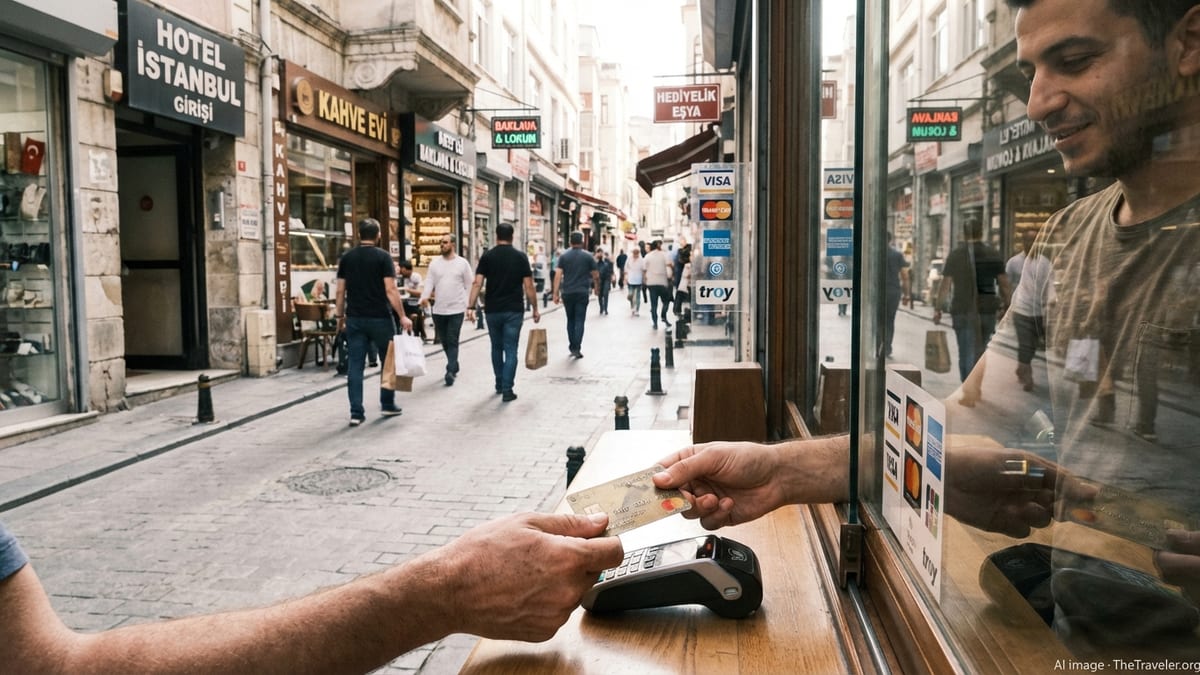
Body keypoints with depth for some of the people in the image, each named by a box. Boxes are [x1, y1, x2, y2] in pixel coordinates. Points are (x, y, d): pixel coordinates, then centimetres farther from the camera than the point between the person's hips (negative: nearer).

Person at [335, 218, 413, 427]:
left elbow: (340, 291, 6)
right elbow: (390, 289, -13)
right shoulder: (383, 257, -6)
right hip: (379, 318, -3)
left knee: (355, 365, 3)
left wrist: (341, 316, 16)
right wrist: (402, 316, -10)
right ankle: (387, 405, 22)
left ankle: (356, 413, 0)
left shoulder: (347, 258, 6)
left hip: (355, 318, 3)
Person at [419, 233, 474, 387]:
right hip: (438, 310, 4)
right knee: (444, 342, 13)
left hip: (456, 310, -4)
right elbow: (429, 282, 0)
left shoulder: (462, 263, -1)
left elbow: (470, 285, 2)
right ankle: (454, 366, 30)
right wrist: (424, 297, -18)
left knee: (452, 342, -8)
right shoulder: (434, 263, 6)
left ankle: (450, 372, -11)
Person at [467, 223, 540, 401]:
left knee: (496, 348, 18)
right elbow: (528, 286, -4)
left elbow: (477, 283, -8)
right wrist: (535, 309, 4)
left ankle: (499, 384, 29)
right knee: (510, 350, 1)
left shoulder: (487, 256, 1)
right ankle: (507, 390, -5)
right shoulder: (521, 257, -1)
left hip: (493, 310, 2)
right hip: (514, 311, -2)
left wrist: (470, 307, -9)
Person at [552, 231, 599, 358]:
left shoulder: (563, 256, 2)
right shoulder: (588, 256, 1)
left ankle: (572, 347, 20)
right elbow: (596, 275, 2)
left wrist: (556, 293, -6)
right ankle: (577, 348, -10)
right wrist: (597, 288, 20)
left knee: (570, 320, 15)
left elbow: (558, 275, -6)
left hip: (567, 293, 2)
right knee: (579, 320, -1)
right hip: (582, 293, -2)